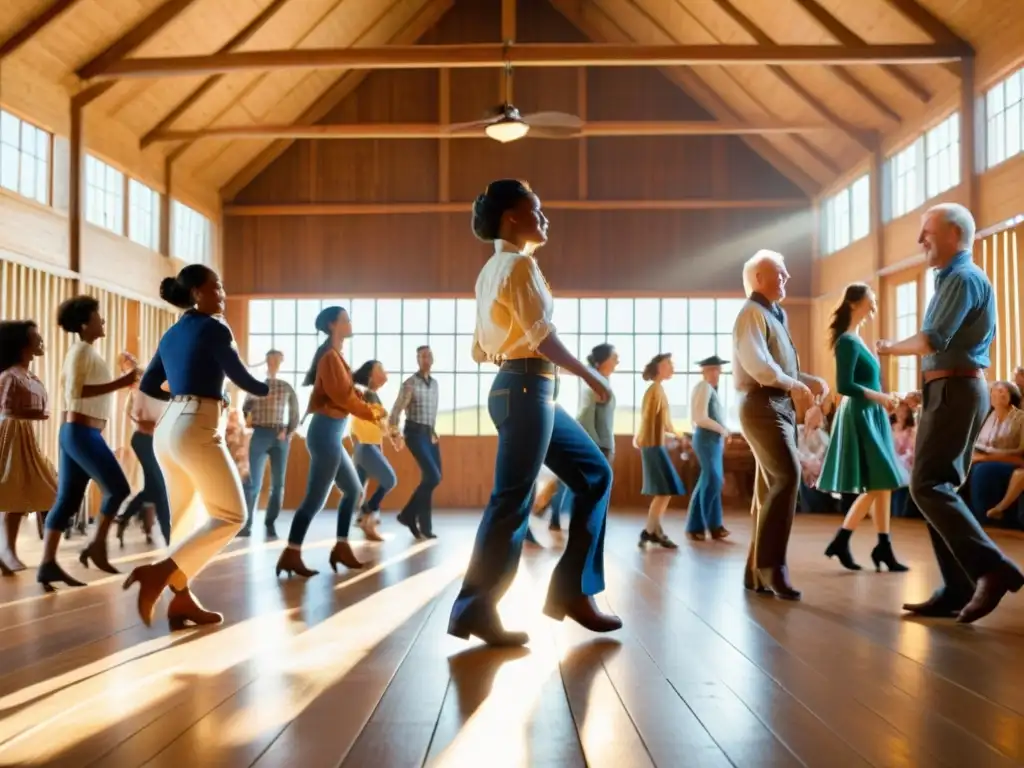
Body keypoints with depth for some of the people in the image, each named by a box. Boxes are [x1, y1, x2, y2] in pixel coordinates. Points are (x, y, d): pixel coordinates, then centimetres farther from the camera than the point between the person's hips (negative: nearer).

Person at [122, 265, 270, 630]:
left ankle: (182, 599, 14)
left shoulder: (171, 334, 17)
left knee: (183, 517, 12)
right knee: (230, 516, -2)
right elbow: (242, 379, -3)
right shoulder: (214, 328, -6)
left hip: (167, 429, 9)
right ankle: (158, 573, -12)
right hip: (197, 430, -9)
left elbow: (148, 386, 21)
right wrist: (269, 388, 17)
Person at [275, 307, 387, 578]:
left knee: (353, 490, 14)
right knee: (315, 497, -7)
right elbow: (342, 396, -17)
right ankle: (291, 555, -2)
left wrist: (372, 408, 1)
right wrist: (372, 413, -6)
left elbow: (346, 393, 14)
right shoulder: (330, 356, -10)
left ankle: (341, 549, 18)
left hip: (331, 434, 10)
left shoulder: (335, 356, 19)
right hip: (326, 433, -10)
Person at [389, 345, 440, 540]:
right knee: (433, 477, -16)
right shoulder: (410, 384, -7)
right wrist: (394, 431, -20)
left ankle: (409, 515, 18)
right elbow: (396, 411, -9)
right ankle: (424, 526, -5)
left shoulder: (434, 383, 13)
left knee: (431, 478, 4)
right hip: (415, 433, -7)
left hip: (430, 433, 7)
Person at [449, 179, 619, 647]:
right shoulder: (519, 264, -9)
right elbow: (543, 338, -18)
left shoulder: (493, 269, 20)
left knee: (594, 474, 12)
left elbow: (480, 350, 19)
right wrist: (591, 376, -9)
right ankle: (474, 610, 6)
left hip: (522, 389, 10)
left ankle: (570, 590, 14)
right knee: (512, 501, -5)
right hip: (526, 390, -10)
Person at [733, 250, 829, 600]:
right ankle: (771, 565, -20)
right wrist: (794, 385, -20)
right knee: (787, 477, -22)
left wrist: (811, 381, 10)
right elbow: (756, 362, -19)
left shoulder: (776, 316, 24)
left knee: (771, 489, 8)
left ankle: (757, 571, 13)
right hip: (763, 405, -10)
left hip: (780, 407, 10)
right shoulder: (752, 313, -4)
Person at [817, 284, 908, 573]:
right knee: (878, 485, -6)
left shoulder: (858, 340, 16)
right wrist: (879, 397, -16)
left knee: (881, 485, 7)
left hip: (870, 416, 9)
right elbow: (844, 386, -20)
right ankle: (841, 541, 4)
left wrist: (884, 399, 2)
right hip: (859, 417, -9)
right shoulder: (847, 341, -12)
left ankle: (883, 548, 12)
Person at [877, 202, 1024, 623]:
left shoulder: (964, 278, -10)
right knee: (936, 488, 7)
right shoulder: (951, 280, 21)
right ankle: (957, 589, 8)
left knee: (928, 486, -13)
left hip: (955, 392, -10)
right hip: (947, 391, 10)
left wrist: (890, 348, -2)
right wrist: (926, 390, 14)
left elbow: (932, 340, -19)